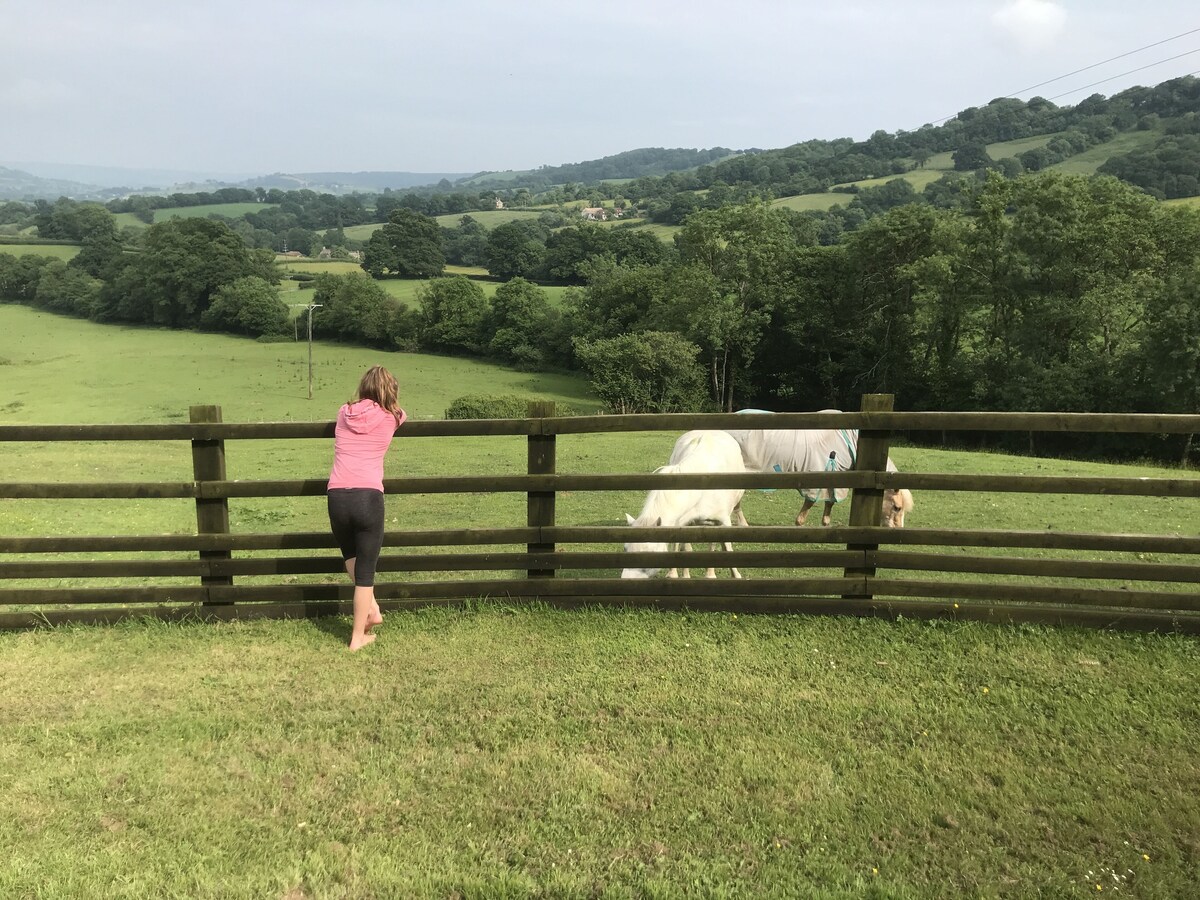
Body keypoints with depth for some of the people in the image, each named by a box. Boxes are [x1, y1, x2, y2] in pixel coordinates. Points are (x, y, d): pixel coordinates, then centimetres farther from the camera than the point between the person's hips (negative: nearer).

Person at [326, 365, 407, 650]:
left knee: (351, 557, 30)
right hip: (368, 497, -2)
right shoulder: (391, 417, 9)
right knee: (365, 570, 10)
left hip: (337, 496, 3)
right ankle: (358, 636, 18)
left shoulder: (344, 413, 15)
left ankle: (370, 609, 27)